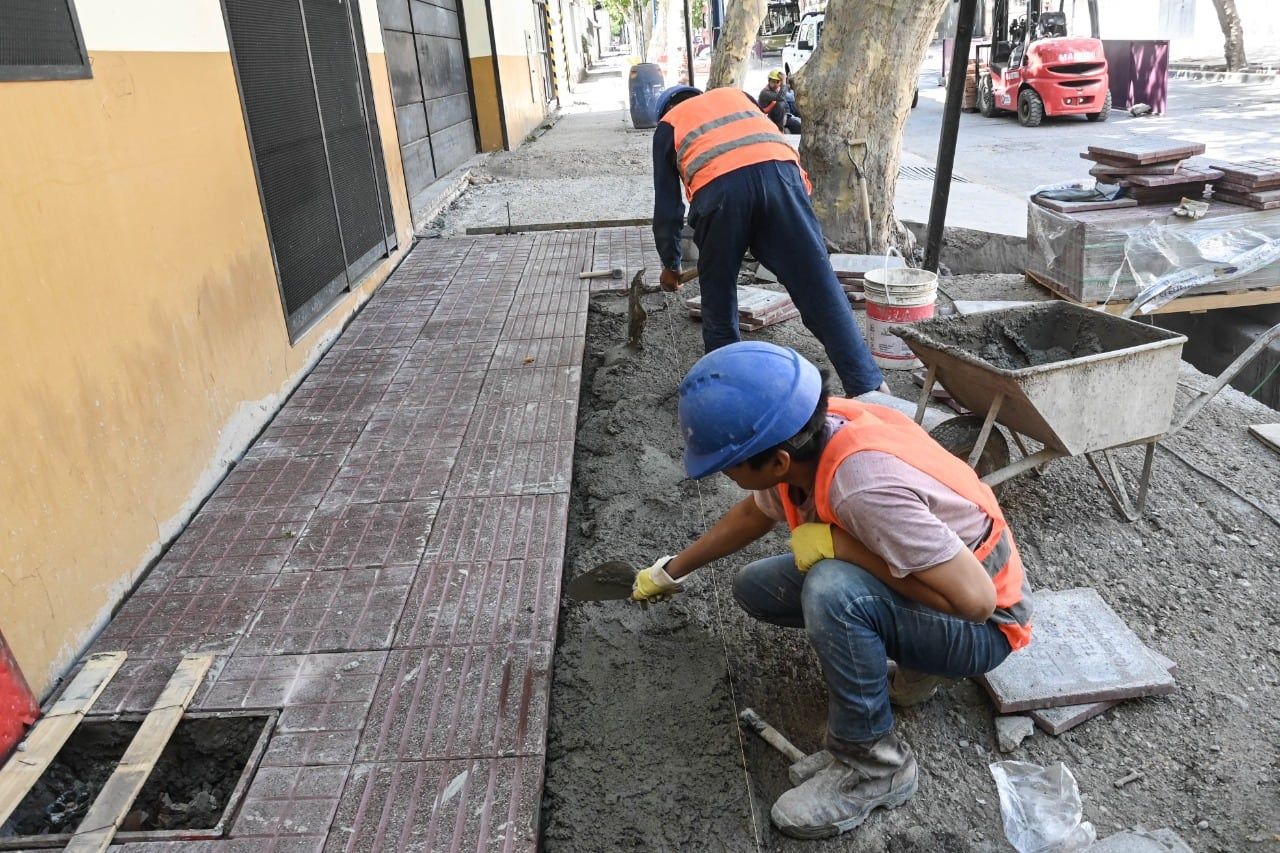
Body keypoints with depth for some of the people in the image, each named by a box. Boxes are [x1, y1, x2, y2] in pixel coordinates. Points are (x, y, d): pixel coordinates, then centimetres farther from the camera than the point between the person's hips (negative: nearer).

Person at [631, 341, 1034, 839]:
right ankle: (912, 661, 11)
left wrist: (836, 543, -30)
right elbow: (755, 512, 10)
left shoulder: (865, 485, -38)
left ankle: (872, 765, -12)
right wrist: (672, 571, 20)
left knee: (830, 589, -35)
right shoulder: (803, 440, -12)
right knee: (755, 588, 7)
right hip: (919, 574, 8)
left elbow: (975, 599, -35)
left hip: (980, 626, -8)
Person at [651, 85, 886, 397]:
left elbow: (667, 206, 27)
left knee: (718, 299, 16)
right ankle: (869, 387, -2)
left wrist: (670, 264, 40)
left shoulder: (667, 126, 32)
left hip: (718, 187, -2)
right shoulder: (737, 95, 39)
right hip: (778, 170, 2)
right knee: (820, 287, 0)